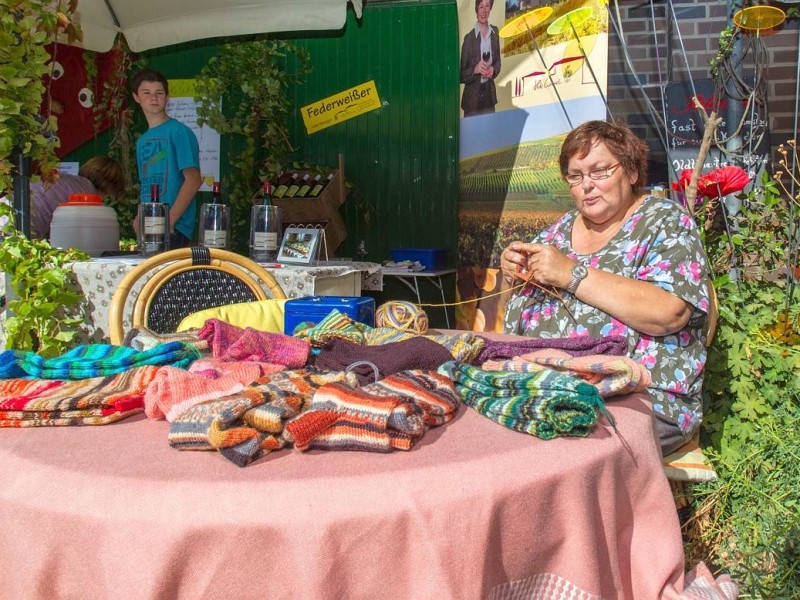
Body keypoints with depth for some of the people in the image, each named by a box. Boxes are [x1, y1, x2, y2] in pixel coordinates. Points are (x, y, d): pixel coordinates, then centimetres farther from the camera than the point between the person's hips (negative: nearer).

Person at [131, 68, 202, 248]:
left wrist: (169, 220, -16)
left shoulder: (179, 131, -5)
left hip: (174, 229, -7)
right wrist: (138, 220, 7)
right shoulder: (142, 141, 18)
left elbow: (193, 180, -13)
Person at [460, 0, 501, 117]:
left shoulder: (494, 32, 2)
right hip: (472, 97, -5)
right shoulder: (469, 38, -13)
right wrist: (475, 69, -27)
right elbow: (462, 76, -9)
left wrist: (493, 70, -8)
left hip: (489, 93, 5)